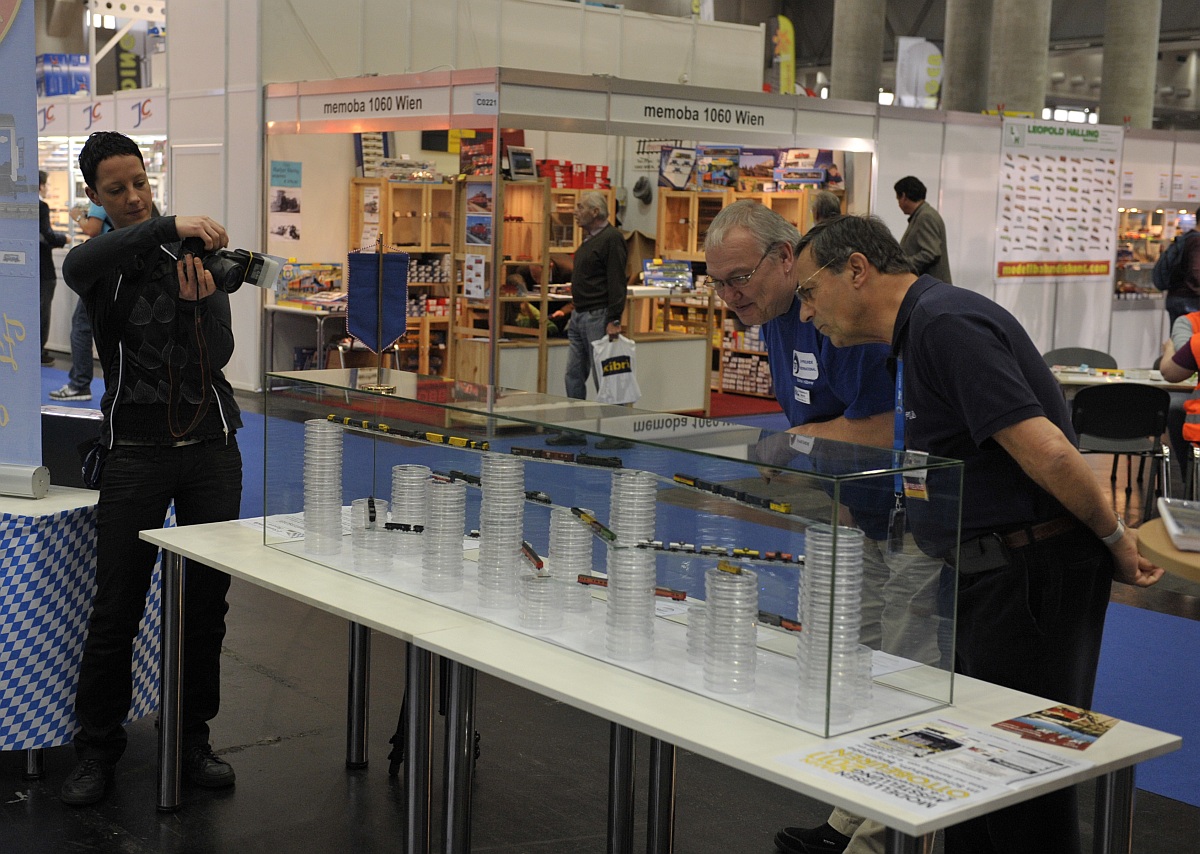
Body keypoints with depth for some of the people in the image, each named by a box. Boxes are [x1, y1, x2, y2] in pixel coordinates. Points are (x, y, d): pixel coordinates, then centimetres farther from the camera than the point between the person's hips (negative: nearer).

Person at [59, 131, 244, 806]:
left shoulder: (201, 253, 7)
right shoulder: (99, 256, 4)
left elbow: (219, 355, -1)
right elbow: (79, 267, -25)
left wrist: (202, 301, -21)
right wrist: (168, 227, -36)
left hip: (211, 446, 2)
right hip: (136, 448, -2)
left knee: (206, 603, 6)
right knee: (117, 610, -2)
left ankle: (192, 739, 18)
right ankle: (98, 750, 12)